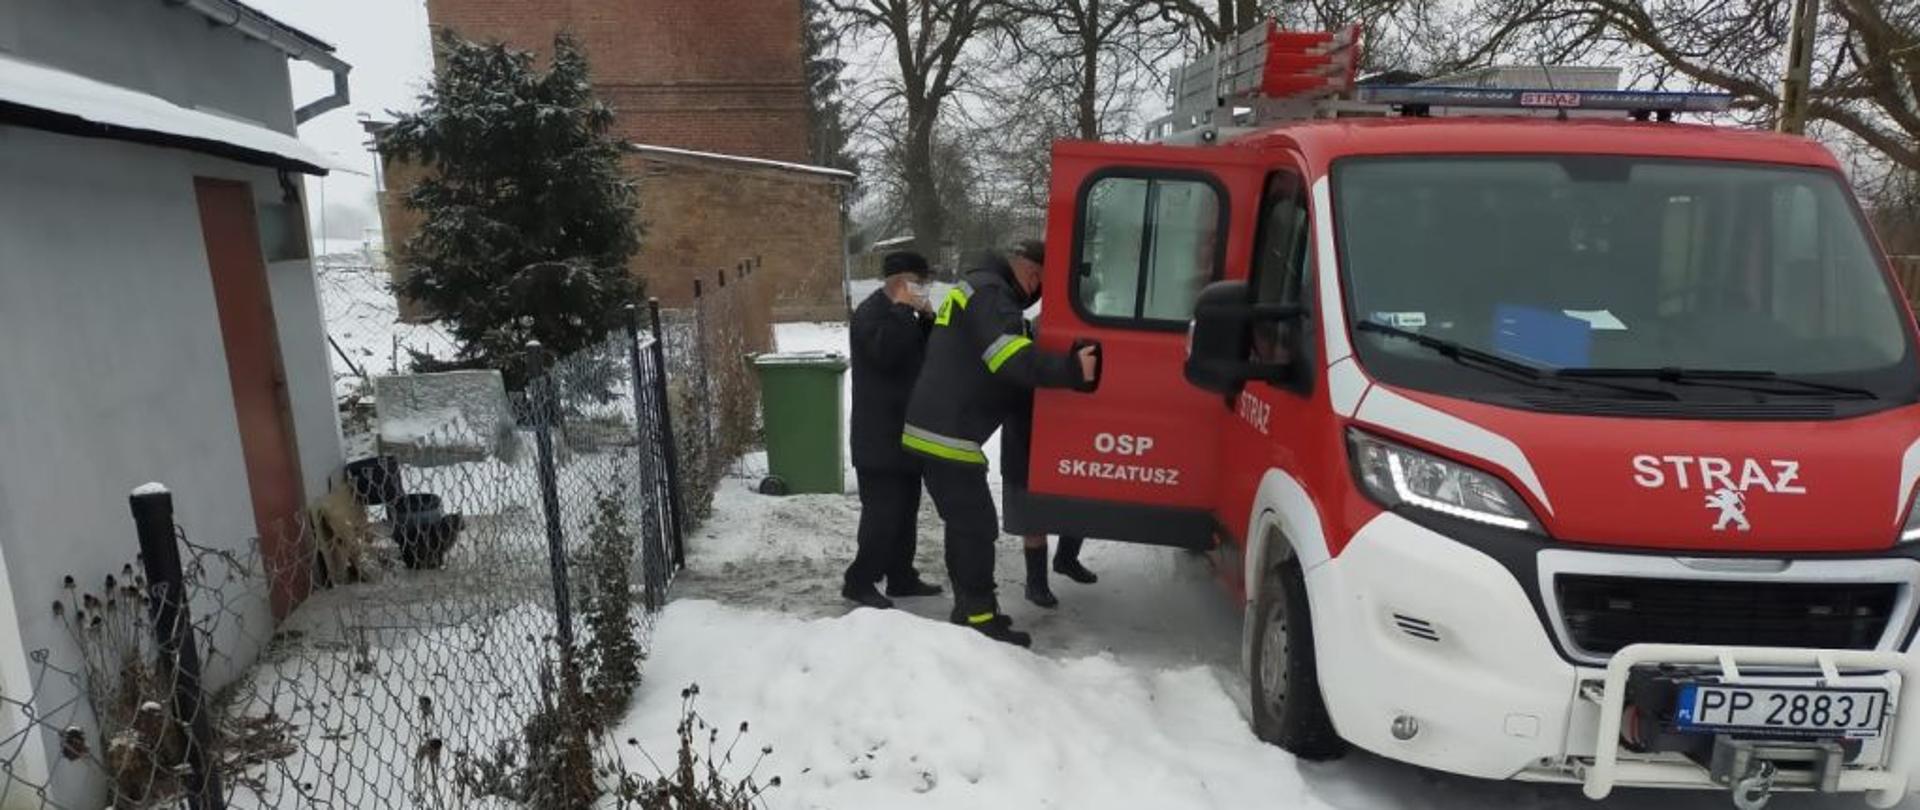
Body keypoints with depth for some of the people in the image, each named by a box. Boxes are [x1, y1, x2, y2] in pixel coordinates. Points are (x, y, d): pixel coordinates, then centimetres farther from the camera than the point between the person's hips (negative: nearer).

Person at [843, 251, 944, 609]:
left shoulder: (902, 315, 19)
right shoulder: (871, 312, -12)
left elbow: (929, 354, 16)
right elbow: (884, 352, -29)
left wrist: (928, 319, 1)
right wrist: (904, 310, -23)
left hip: (905, 431, 10)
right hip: (879, 436, -10)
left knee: (906, 508, 13)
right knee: (883, 511, -10)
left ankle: (902, 577, 22)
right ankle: (860, 581, 0)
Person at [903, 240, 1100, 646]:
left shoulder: (976, 291, 22)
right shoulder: (988, 292, -12)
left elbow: (1000, 362, 19)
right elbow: (1014, 360, -27)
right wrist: (1071, 370, -32)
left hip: (933, 429, 11)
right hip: (947, 435, -11)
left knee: (965, 523, 16)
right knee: (978, 525, -5)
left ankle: (971, 611, 24)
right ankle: (978, 619, 2)